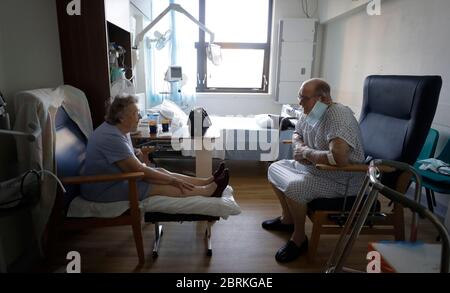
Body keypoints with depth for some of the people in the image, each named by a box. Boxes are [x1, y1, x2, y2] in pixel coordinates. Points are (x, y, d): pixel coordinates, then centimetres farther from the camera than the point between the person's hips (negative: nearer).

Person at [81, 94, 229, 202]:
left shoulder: (119, 129, 4)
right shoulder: (112, 137, -28)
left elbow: (130, 159, 12)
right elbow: (139, 171, -27)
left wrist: (139, 154, -10)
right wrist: (172, 180, -21)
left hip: (115, 176, 9)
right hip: (103, 189, -9)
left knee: (161, 171, -2)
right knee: (161, 187, -17)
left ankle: (208, 181, 1)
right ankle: (210, 190, -10)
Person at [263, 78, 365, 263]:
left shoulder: (338, 116, -28)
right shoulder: (310, 113, -1)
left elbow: (339, 158, -41)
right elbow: (297, 133, 18)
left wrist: (307, 153, -24)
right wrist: (300, 147, -6)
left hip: (341, 179, -10)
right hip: (312, 167, 10)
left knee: (293, 187, -30)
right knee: (274, 168, 13)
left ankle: (299, 238, -3)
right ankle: (288, 219, 26)